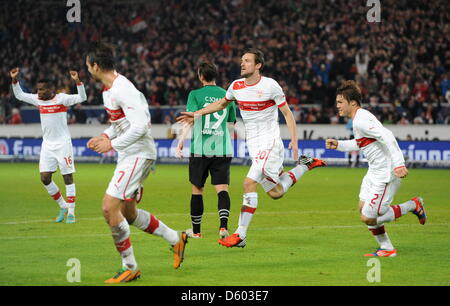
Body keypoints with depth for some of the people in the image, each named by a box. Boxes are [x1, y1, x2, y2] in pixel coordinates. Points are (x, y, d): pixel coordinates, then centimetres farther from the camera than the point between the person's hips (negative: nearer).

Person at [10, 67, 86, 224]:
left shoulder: (62, 98, -9)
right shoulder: (38, 99, 7)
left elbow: (82, 98, -18)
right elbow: (19, 95, 17)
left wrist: (77, 81, -31)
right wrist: (14, 79, 6)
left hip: (62, 143, -6)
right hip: (47, 145, 6)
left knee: (68, 177, -3)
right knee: (45, 178, 0)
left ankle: (71, 212, 2)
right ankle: (63, 206, 17)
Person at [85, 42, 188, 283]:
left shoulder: (122, 89, -21)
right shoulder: (109, 89, 11)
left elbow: (140, 126, -26)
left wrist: (112, 144, -19)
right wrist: (105, 136, 8)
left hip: (138, 153, -10)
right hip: (129, 154, 10)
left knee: (109, 208, -15)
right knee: (127, 213, 16)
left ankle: (130, 268, -6)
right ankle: (176, 239, 30)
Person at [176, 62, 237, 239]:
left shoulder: (195, 95, -1)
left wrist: (182, 139, -18)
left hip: (200, 150, -2)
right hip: (223, 150, 2)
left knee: (197, 189, 10)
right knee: (222, 188, -2)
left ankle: (196, 230, 19)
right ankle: (223, 225, -24)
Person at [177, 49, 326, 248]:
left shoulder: (270, 85, -10)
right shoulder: (236, 86, 5)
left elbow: (287, 113, -4)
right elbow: (221, 104, 25)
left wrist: (294, 141, -11)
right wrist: (196, 114, 16)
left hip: (270, 142, -6)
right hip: (253, 145, 6)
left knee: (249, 183, -19)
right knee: (275, 193, 8)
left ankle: (240, 235, -16)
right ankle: (305, 165, 34)